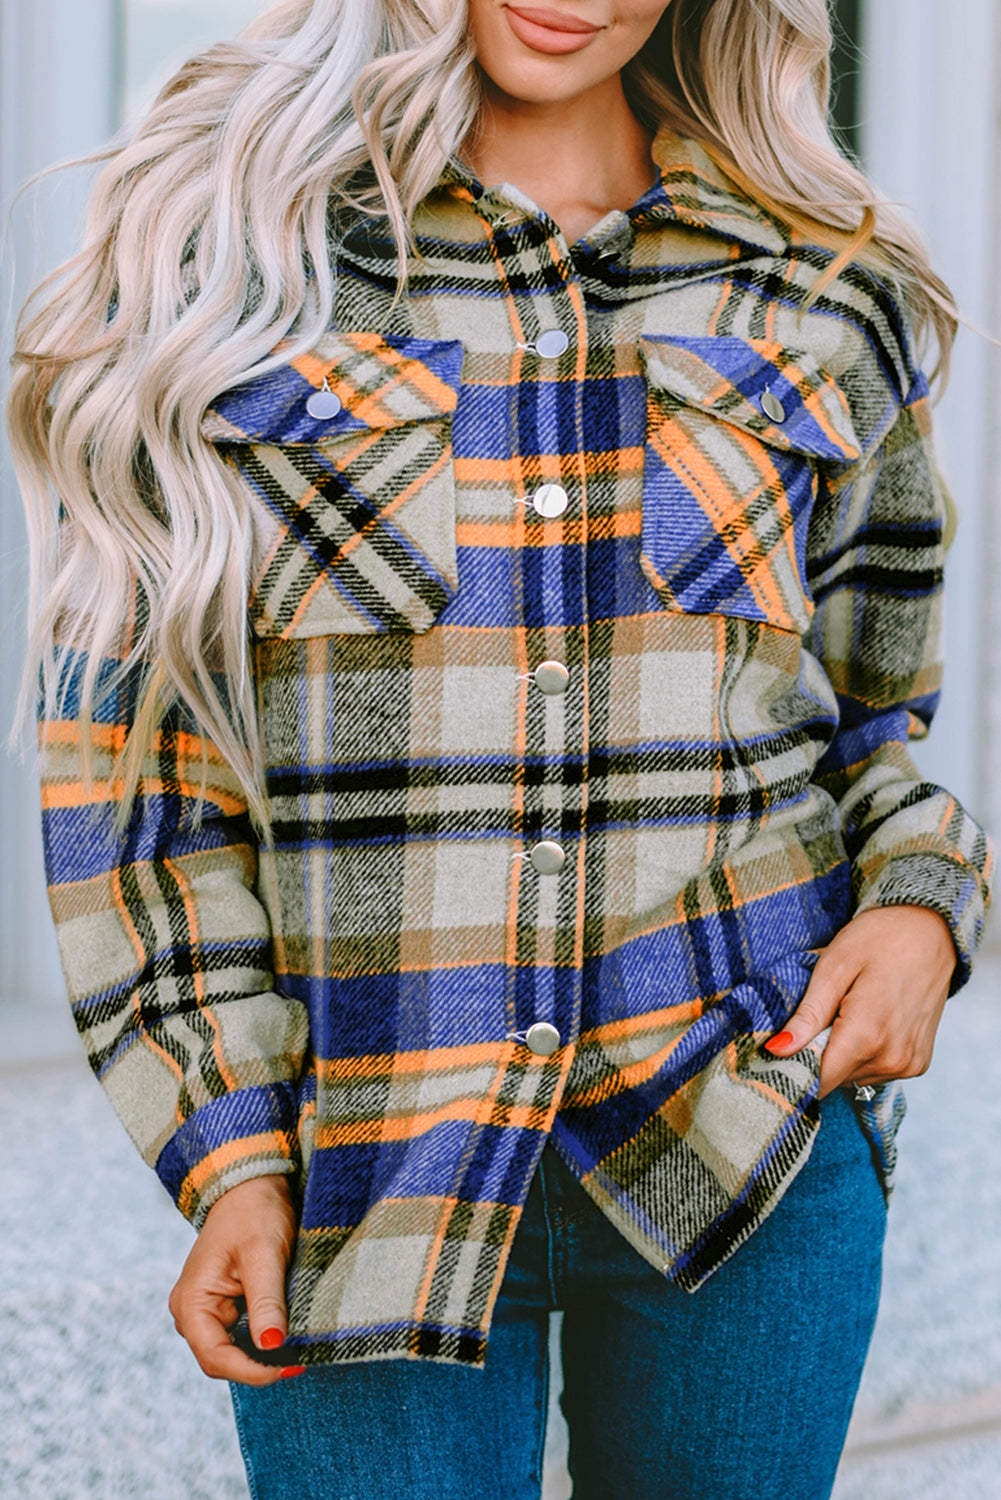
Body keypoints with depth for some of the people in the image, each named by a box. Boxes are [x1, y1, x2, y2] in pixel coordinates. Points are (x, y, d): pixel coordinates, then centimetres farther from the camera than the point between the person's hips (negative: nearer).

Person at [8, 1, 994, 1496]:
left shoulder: (830, 289, 5)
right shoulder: (229, 237, 0)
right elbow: (129, 725, -1)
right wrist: (229, 1148, -6)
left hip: (751, 1144, 2)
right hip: (371, 1181, -2)